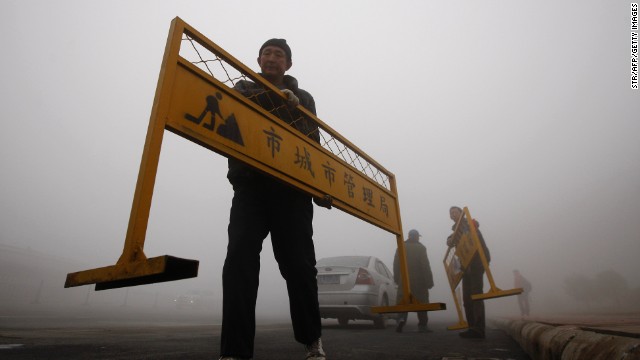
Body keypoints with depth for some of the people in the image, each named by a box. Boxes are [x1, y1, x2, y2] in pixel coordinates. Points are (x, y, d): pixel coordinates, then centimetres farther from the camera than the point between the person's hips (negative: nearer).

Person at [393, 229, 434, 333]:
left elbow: (396, 264, 7)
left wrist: (397, 278, 14)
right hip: (419, 280, -3)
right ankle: (422, 325, 11)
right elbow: (425, 266, -8)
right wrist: (429, 281, -5)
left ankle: (401, 319, -17)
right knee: (421, 302, 8)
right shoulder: (421, 248, -4)